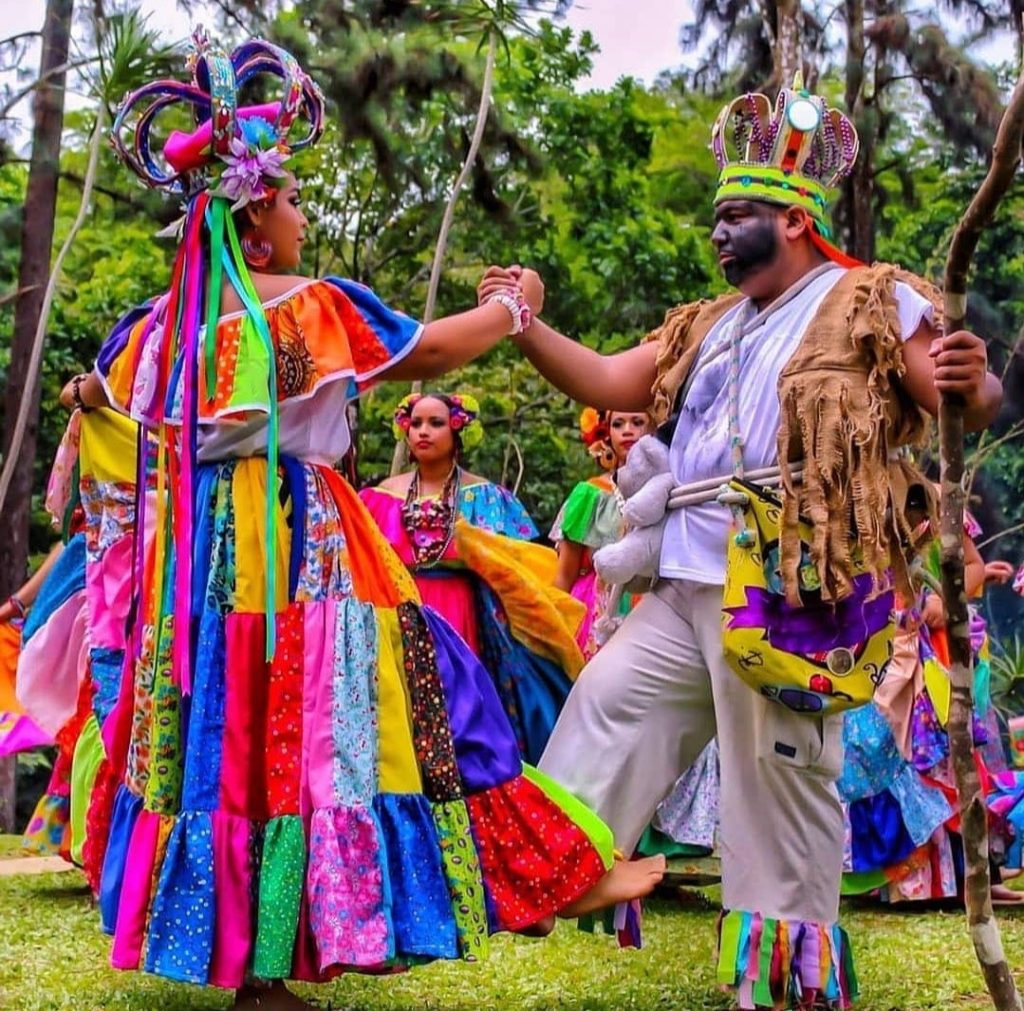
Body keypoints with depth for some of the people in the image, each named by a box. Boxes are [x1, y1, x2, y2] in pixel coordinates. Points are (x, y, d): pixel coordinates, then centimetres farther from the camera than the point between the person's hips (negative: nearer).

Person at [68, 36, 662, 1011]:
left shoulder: (169, 317, 8)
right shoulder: (313, 305, -10)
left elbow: (98, 388, 26)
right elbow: (432, 350, -3)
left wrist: (86, 392, 50)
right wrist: (510, 308, 15)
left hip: (200, 548, 7)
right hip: (304, 545, -6)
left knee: (223, 723, 9)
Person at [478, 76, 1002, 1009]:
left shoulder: (870, 301, 1)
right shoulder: (710, 327, 22)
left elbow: (971, 405, -7)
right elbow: (610, 384, 16)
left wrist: (971, 384, -31)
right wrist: (525, 326, 4)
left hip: (790, 591, -8)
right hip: (688, 587, 8)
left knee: (777, 775, -3)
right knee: (609, 703, 10)